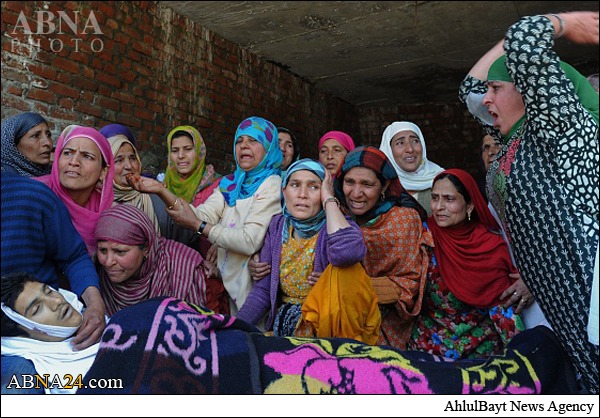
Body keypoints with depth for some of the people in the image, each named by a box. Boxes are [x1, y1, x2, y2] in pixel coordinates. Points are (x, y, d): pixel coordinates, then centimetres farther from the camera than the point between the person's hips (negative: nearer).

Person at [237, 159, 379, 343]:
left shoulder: (338, 226, -10)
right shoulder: (278, 226, 4)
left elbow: (347, 252, -38)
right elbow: (262, 291, 6)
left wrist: (329, 200, -22)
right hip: (281, 329, 2)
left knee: (346, 271, -26)